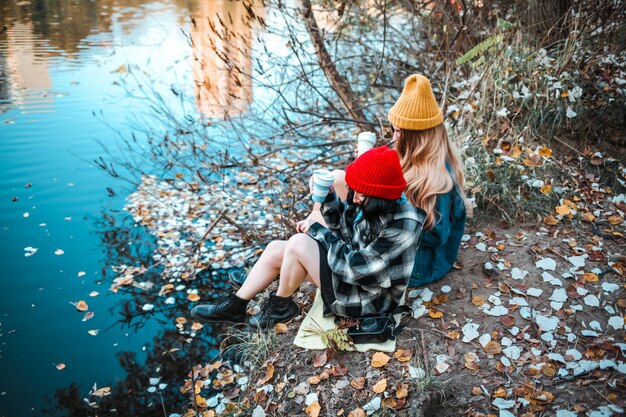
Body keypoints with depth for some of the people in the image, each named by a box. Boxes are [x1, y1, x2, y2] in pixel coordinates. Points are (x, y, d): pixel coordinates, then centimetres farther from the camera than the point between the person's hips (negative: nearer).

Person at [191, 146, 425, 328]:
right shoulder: (371, 203, -9)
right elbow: (342, 225, 7)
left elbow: (354, 268, -30)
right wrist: (325, 197, -13)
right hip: (353, 262, 9)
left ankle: (280, 307, 3)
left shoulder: (401, 227, -32)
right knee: (275, 249, 3)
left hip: (367, 296, -8)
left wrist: (318, 231, -18)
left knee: (298, 243, -23)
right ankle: (235, 307, 18)